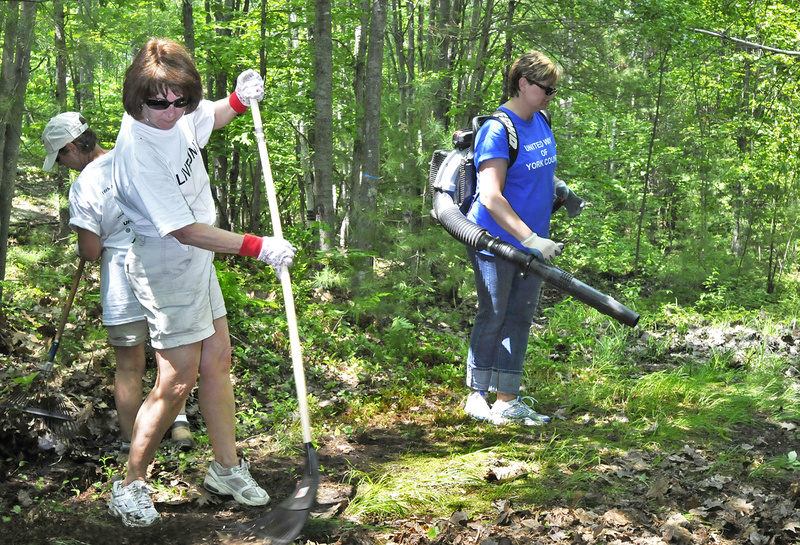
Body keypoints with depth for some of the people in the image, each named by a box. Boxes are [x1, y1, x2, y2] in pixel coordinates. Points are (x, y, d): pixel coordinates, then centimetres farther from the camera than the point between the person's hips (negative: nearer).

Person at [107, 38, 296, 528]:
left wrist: (239, 101, 0)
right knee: (179, 380, -8)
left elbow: (209, 120, 22)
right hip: (166, 269, -9)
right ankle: (131, 487, 8)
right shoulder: (138, 148, -29)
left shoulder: (178, 114, -5)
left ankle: (227, 468, 28)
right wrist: (258, 247, -26)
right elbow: (184, 231, -29)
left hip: (198, 260, 9)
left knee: (217, 360, 14)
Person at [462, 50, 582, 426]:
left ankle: (508, 400, 17)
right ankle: (477, 396, 18)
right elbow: (490, 196, -25)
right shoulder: (497, 130, -17)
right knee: (492, 317, 3)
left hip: (532, 243, 8)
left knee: (520, 317, 9)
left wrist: (563, 190, 12)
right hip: (497, 241, -8)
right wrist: (530, 238, -31)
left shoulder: (541, 123, 9)